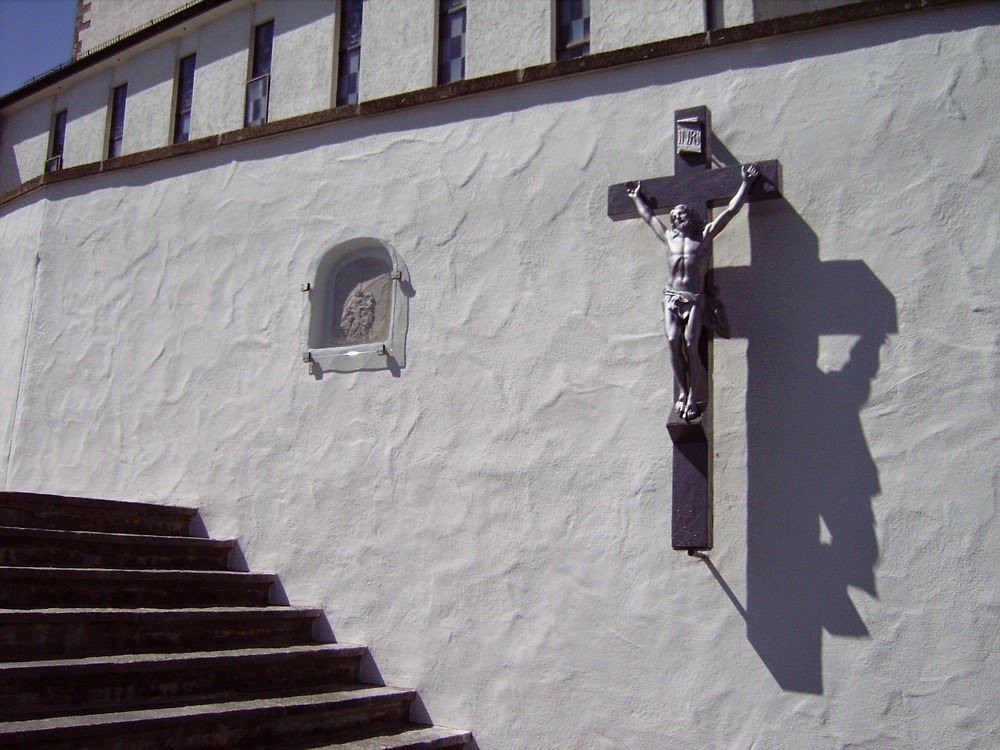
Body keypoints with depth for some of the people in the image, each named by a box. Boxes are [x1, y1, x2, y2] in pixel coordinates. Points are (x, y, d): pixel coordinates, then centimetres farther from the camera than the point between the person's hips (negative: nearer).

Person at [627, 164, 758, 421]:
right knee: (673, 342, -14)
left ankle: (693, 398, -10)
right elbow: (649, 217, 33)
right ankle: (683, 392, -5)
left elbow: (730, 211, 12)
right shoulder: (669, 237, 19)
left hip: (696, 299, -3)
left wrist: (745, 184, 13)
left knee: (690, 346, -14)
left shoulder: (706, 234, 12)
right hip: (672, 297, 3)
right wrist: (636, 197, 44)